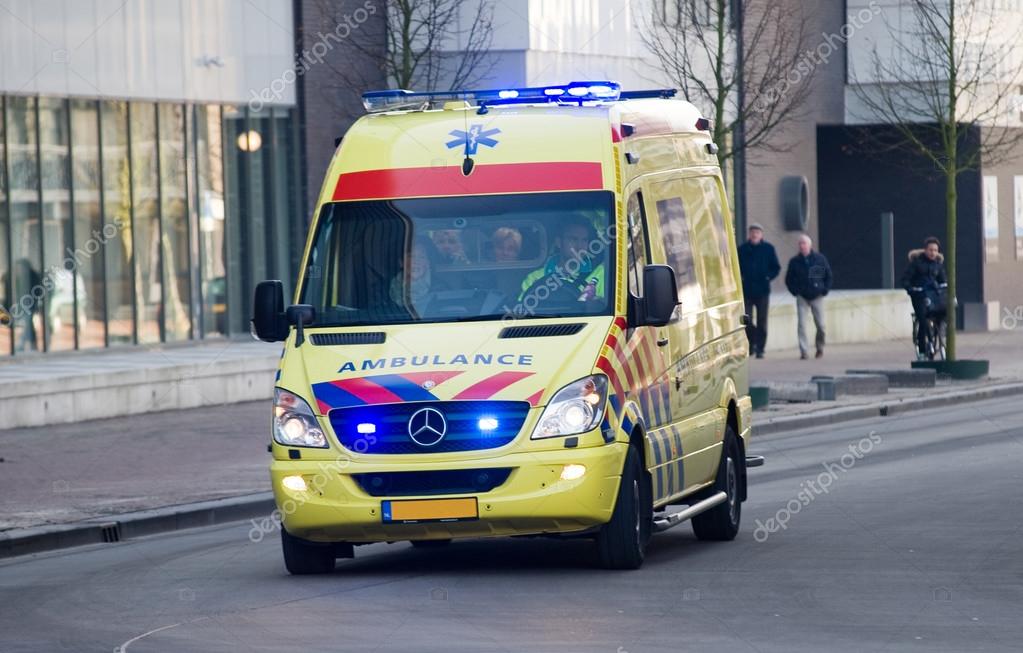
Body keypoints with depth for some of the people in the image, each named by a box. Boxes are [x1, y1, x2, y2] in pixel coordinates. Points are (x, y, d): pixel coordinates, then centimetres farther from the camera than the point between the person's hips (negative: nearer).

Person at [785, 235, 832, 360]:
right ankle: (803, 350, -9)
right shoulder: (795, 261, 0)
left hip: (817, 297, 0)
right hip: (802, 298, 0)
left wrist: (825, 290, -2)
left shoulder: (820, 259, -1)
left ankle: (820, 347, 25)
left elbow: (828, 276, 8)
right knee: (801, 324, -11)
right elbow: (789, 279, 9)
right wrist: (795, 291, -3)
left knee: (820, 325, 2)